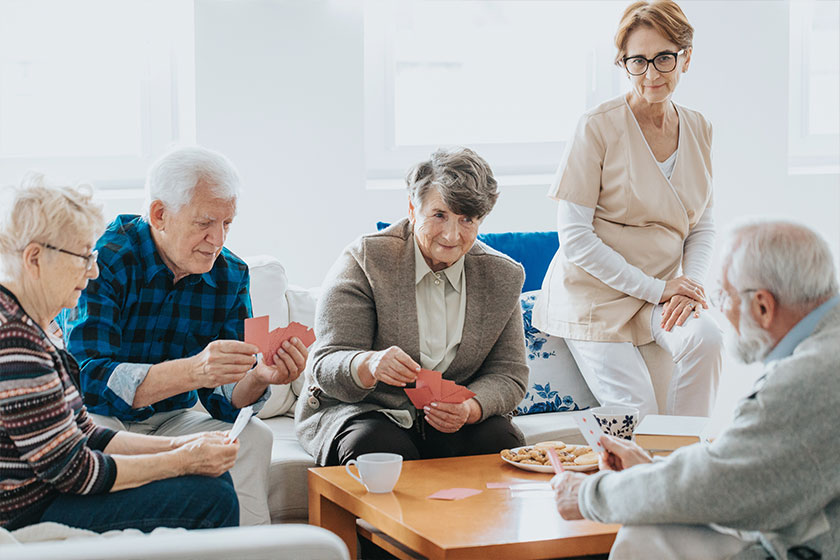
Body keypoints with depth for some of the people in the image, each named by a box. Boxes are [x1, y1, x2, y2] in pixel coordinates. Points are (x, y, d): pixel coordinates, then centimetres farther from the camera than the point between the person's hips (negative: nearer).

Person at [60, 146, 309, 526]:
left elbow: (223, 400, -5)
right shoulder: (104, 262, -20)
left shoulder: (230, 276, -3)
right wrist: (193, 371, -44)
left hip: (168, 422, 4)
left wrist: (258, 379, -29)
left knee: (252, 437, -18)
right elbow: (90, 379, -31)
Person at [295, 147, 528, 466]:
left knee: (502, 441, -26)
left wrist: (469, 409, -21)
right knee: (384, 450, -36)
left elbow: (508, 374, 3)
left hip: (454, 423, 4)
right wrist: (369, 366, -40)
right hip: (360, 411, -4)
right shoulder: (364, 262, -11)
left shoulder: (504, 277, 2)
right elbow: (327, 366, -15)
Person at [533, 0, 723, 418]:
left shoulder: (698, 130, 4)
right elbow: (574, 238, -15)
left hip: (663, 288, 4)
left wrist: (689, 285, -10)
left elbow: (703, 226, 11)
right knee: (637, 415, -15)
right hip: (595, 293, -4)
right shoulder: (598, 127, -13)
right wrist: (656, 289, -18)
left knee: (706, 337, -25)